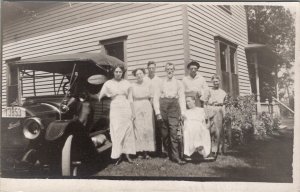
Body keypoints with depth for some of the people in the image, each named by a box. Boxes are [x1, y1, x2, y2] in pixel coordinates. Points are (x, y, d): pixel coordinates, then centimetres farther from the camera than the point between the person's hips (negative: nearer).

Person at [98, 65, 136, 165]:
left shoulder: (127, 83, 7)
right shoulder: (108, 83, 4)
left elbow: (130, 99, 9)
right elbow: (100, 96, 0)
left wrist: (133, 113, 9)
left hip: (126, 109, 1)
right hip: (115, 109, -1)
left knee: (127, 132, 4)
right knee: (116, 132, -2)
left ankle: (127, 153, 16)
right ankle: (118, 155, 7)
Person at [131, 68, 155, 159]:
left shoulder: (148, 84, 6)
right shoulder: (132, 85, 4)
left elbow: (151, 97, 13)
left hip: (147, 106, 1)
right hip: (136, 107, -1)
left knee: (148, 128, -3)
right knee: (138, 129, -3)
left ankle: (146, 151, 1)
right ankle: (140, 151, 2)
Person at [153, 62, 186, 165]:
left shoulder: (178, 83, 14)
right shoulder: (161, 82, 12)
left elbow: (182, 98, 8)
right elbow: (156, 98, 7)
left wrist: (182, 112, -3)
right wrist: (157, 112, -3)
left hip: (174, 106, -1)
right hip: (163, 106, 1)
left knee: (174, 132, -11)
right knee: (164, 133, 1)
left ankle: (176, 156, -9)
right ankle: (169, 154, 12)